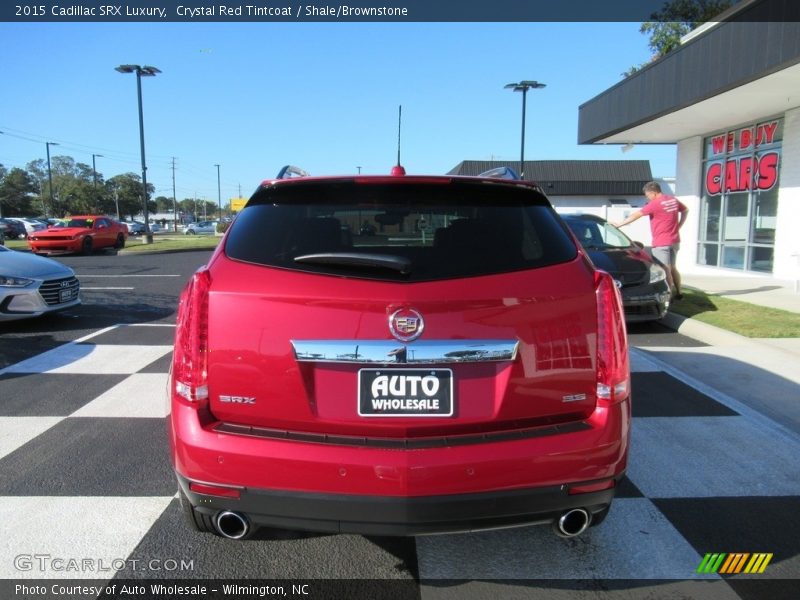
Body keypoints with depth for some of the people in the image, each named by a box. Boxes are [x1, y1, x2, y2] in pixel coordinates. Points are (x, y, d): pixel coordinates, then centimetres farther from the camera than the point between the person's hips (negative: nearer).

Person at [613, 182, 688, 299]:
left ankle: (670, 295, -2)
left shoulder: (655, 204, -16)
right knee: (672, 267, 19)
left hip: (661, 243, -8)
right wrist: (678, 226, 19)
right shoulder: (674, 200, 8)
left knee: (665, 270, -4)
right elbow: (685, 210, 23)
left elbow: (636, 215, -16)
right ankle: (678, 293, 26)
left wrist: (619, 224, -11)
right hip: (674, 241, 9)